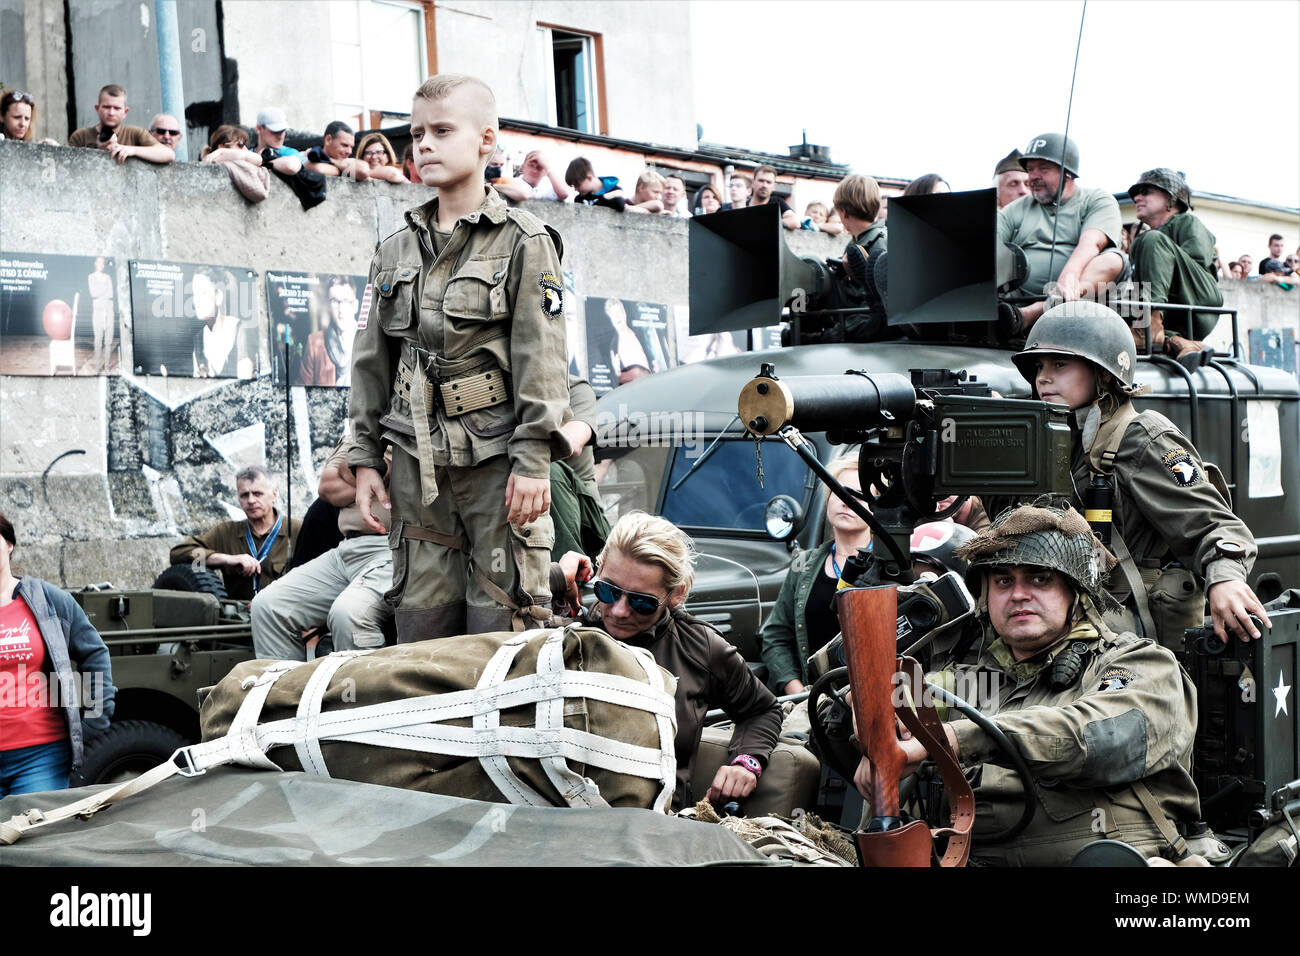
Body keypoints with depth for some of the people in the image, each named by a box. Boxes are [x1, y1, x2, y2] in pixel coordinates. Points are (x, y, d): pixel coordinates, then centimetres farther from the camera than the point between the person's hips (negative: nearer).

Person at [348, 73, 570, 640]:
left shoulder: (524, 242, 0)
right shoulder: (396, 250, 15)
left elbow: (542, 359, -7)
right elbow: (372, 361, 17)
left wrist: (532, 461, -13)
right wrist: (365, 457, 11)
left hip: (496, 457, -4)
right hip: (418, 461, 5)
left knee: (501, 623, -4)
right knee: (421, 619, 6)